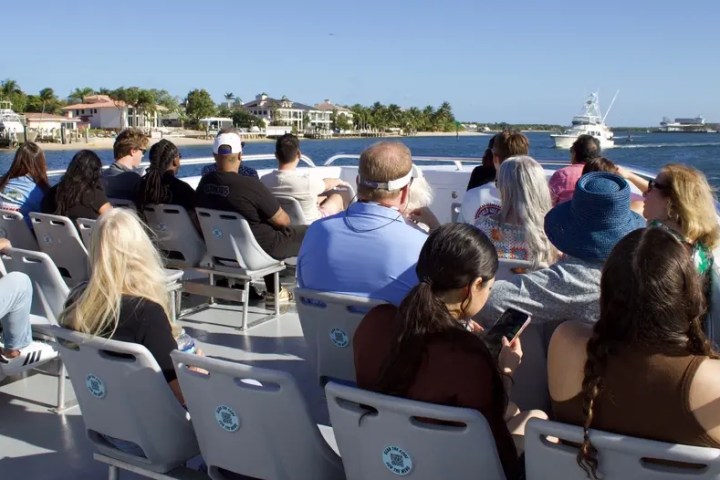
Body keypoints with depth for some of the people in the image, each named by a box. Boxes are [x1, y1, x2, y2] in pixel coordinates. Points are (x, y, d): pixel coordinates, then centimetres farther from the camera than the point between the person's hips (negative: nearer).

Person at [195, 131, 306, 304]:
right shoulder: (250, 185, -27)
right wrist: (284, 219, 7)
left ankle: (274, 291, 34)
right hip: (259, 249, -7)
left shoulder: (205, 182, -7)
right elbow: (282, 220, -17)